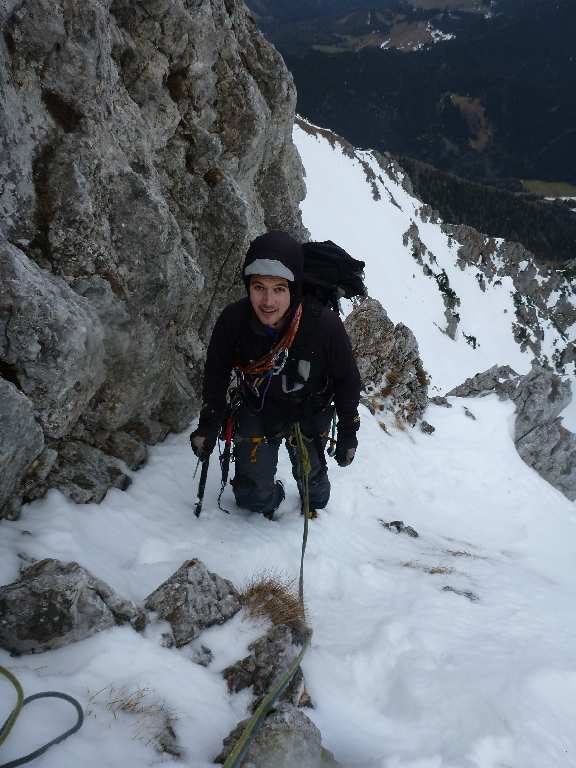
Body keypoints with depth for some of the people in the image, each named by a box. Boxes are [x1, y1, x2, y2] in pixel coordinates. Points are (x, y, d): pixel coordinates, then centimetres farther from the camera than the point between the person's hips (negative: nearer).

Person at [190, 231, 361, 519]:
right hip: (257, 411, 1)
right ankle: (270, 501, 43)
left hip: (310, 416, 0)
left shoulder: (325, 325, -34)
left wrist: (348, 433, -6)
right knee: (251, 495, 6)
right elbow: (216, 374, -8)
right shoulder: (233, 320, -30)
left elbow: (347, 380, -14)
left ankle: (315, 507, 59)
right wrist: (208, 425, -6)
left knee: (310, 477, 23)